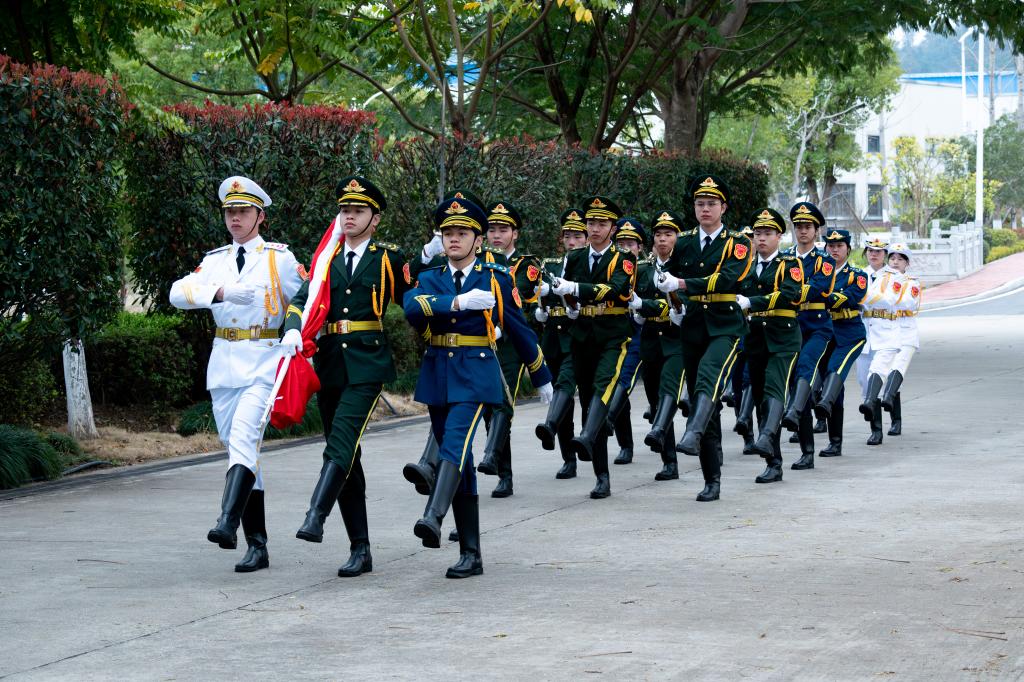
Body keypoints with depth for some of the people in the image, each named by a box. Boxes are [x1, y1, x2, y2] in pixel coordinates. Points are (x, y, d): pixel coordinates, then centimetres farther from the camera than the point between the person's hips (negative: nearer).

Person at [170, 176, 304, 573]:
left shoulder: (279, 258, 3)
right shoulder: (215, 260, 11)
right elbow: (178, 293, -4)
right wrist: (221, 292, -21)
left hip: (264, 362, -5)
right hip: (224, 362, 5)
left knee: (243, 439, -24)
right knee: (238, 449, 5)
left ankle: (228, 522, -37)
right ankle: (257, 545, 9)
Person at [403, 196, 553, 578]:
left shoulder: (496, 279, 4)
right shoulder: (429, 280, 10)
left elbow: (519, 330, 12)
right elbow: (412, 308, -13)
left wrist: (541, 377, 20)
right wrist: (458, 302, -26)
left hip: (476, 375, -4)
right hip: (437, 375, 4)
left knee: (455, 442, -27)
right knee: (461, 461, 7)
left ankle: (433, 518, -45)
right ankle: (470, 554, 11)